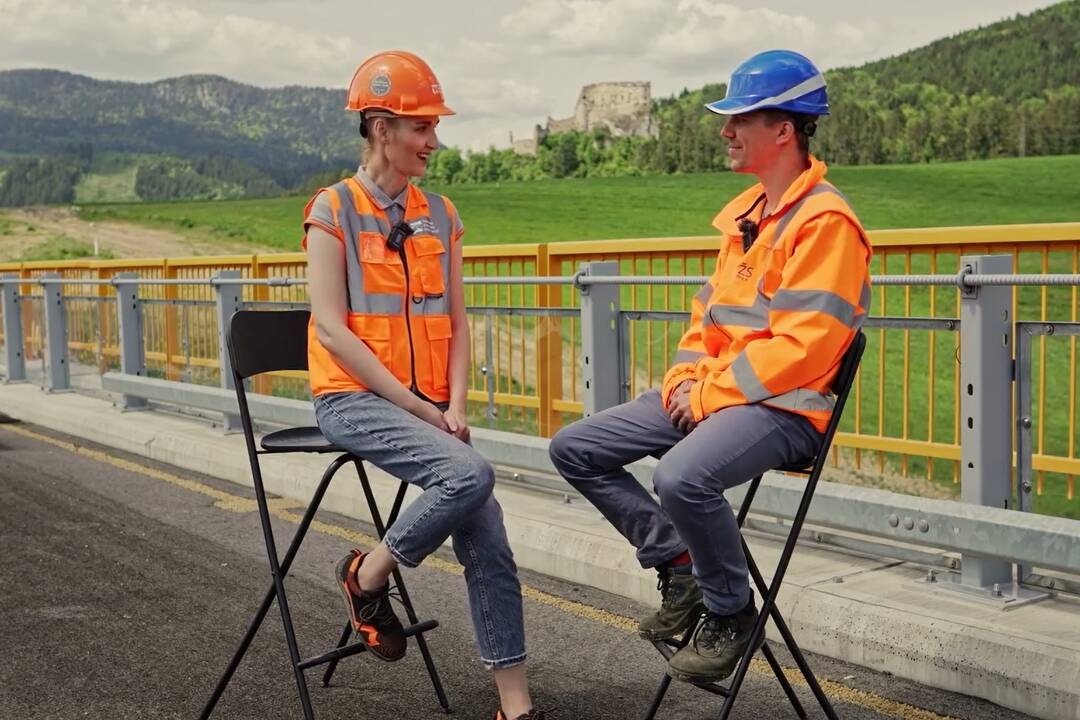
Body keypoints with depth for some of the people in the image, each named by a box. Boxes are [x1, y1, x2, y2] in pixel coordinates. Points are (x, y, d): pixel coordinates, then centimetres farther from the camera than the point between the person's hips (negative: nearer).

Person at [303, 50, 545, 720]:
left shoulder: (441, 215, 12)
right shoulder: (334, 210, -2)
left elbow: (457, 322, 11)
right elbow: (332, 328, -10)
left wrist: (454, 407, -4)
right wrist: (413, 404, -14)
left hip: (427, 404, 5)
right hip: (354, 398, -5)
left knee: (489, 544, -8)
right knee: (470, 473, -29)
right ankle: (368, 575, -4)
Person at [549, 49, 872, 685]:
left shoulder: (825, 221, -13)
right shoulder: (744, 214, 15)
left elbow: (802, 345, -21)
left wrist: (708, 395, -16)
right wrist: (685, 379, 2)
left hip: (783, 408, -9)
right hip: (707, 396, 9)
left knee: (682, 475, -37)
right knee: (574, 448, 3)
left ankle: (730, 611, -9)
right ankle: (680, 565, 8)